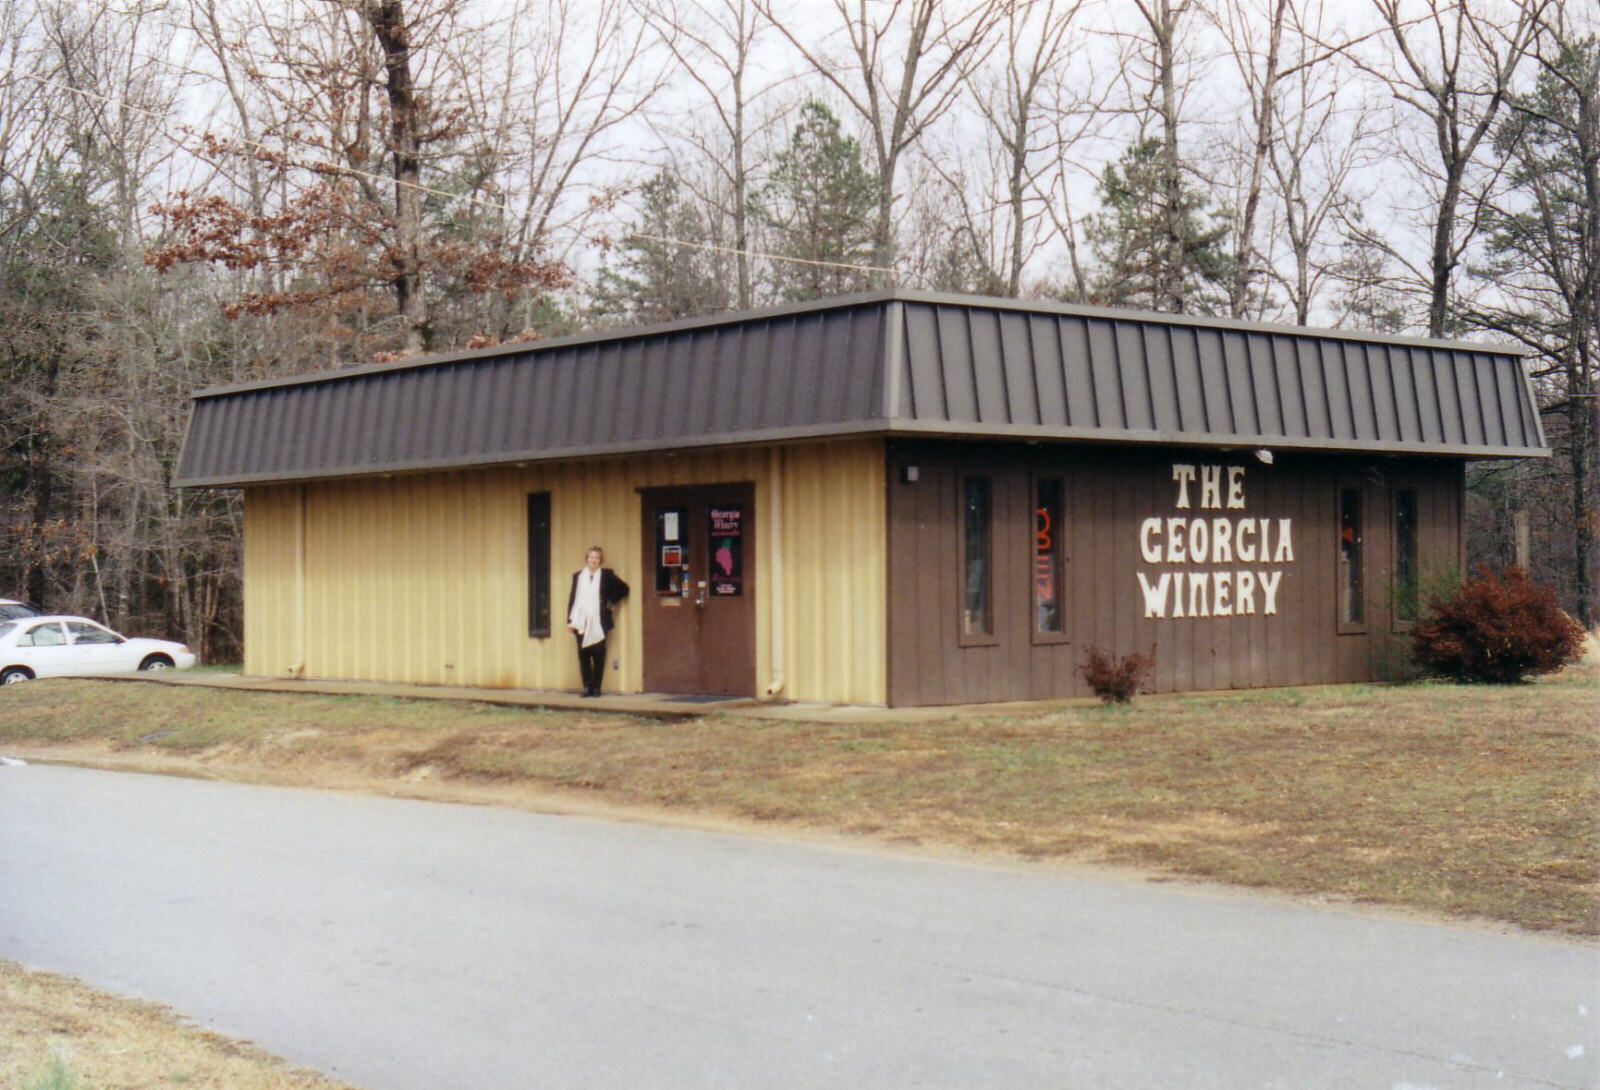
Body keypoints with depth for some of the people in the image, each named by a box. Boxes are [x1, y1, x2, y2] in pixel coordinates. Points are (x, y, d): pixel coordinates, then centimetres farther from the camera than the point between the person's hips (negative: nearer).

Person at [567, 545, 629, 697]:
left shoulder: (607, 575, 3)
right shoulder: (578, 576, 9)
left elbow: (623, 589, 8)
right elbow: (572, 599, 9)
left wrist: (610, 602, -1)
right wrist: (570, 620, 3)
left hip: (599, 623, -2)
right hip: (581, 623, 2)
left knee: (598, 656, -1)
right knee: (583, 655, 1)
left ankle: (596, 688, 5)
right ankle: (587, 687, 7)